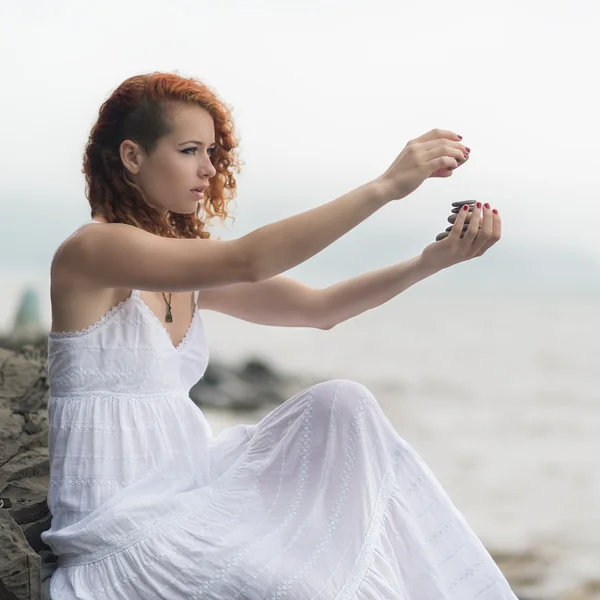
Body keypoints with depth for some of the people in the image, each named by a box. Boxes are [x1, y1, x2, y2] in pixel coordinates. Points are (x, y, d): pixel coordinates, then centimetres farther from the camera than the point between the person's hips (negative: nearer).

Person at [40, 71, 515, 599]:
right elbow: (248, 261, -25)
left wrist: (431, 261, -8)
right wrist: (385, 187, -26)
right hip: (122, 524, -9)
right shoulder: (92, 251, -13)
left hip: (188, 487, 9)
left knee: (342, 408, -4)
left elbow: (318, 307, 6)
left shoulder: (188, 273, 12)